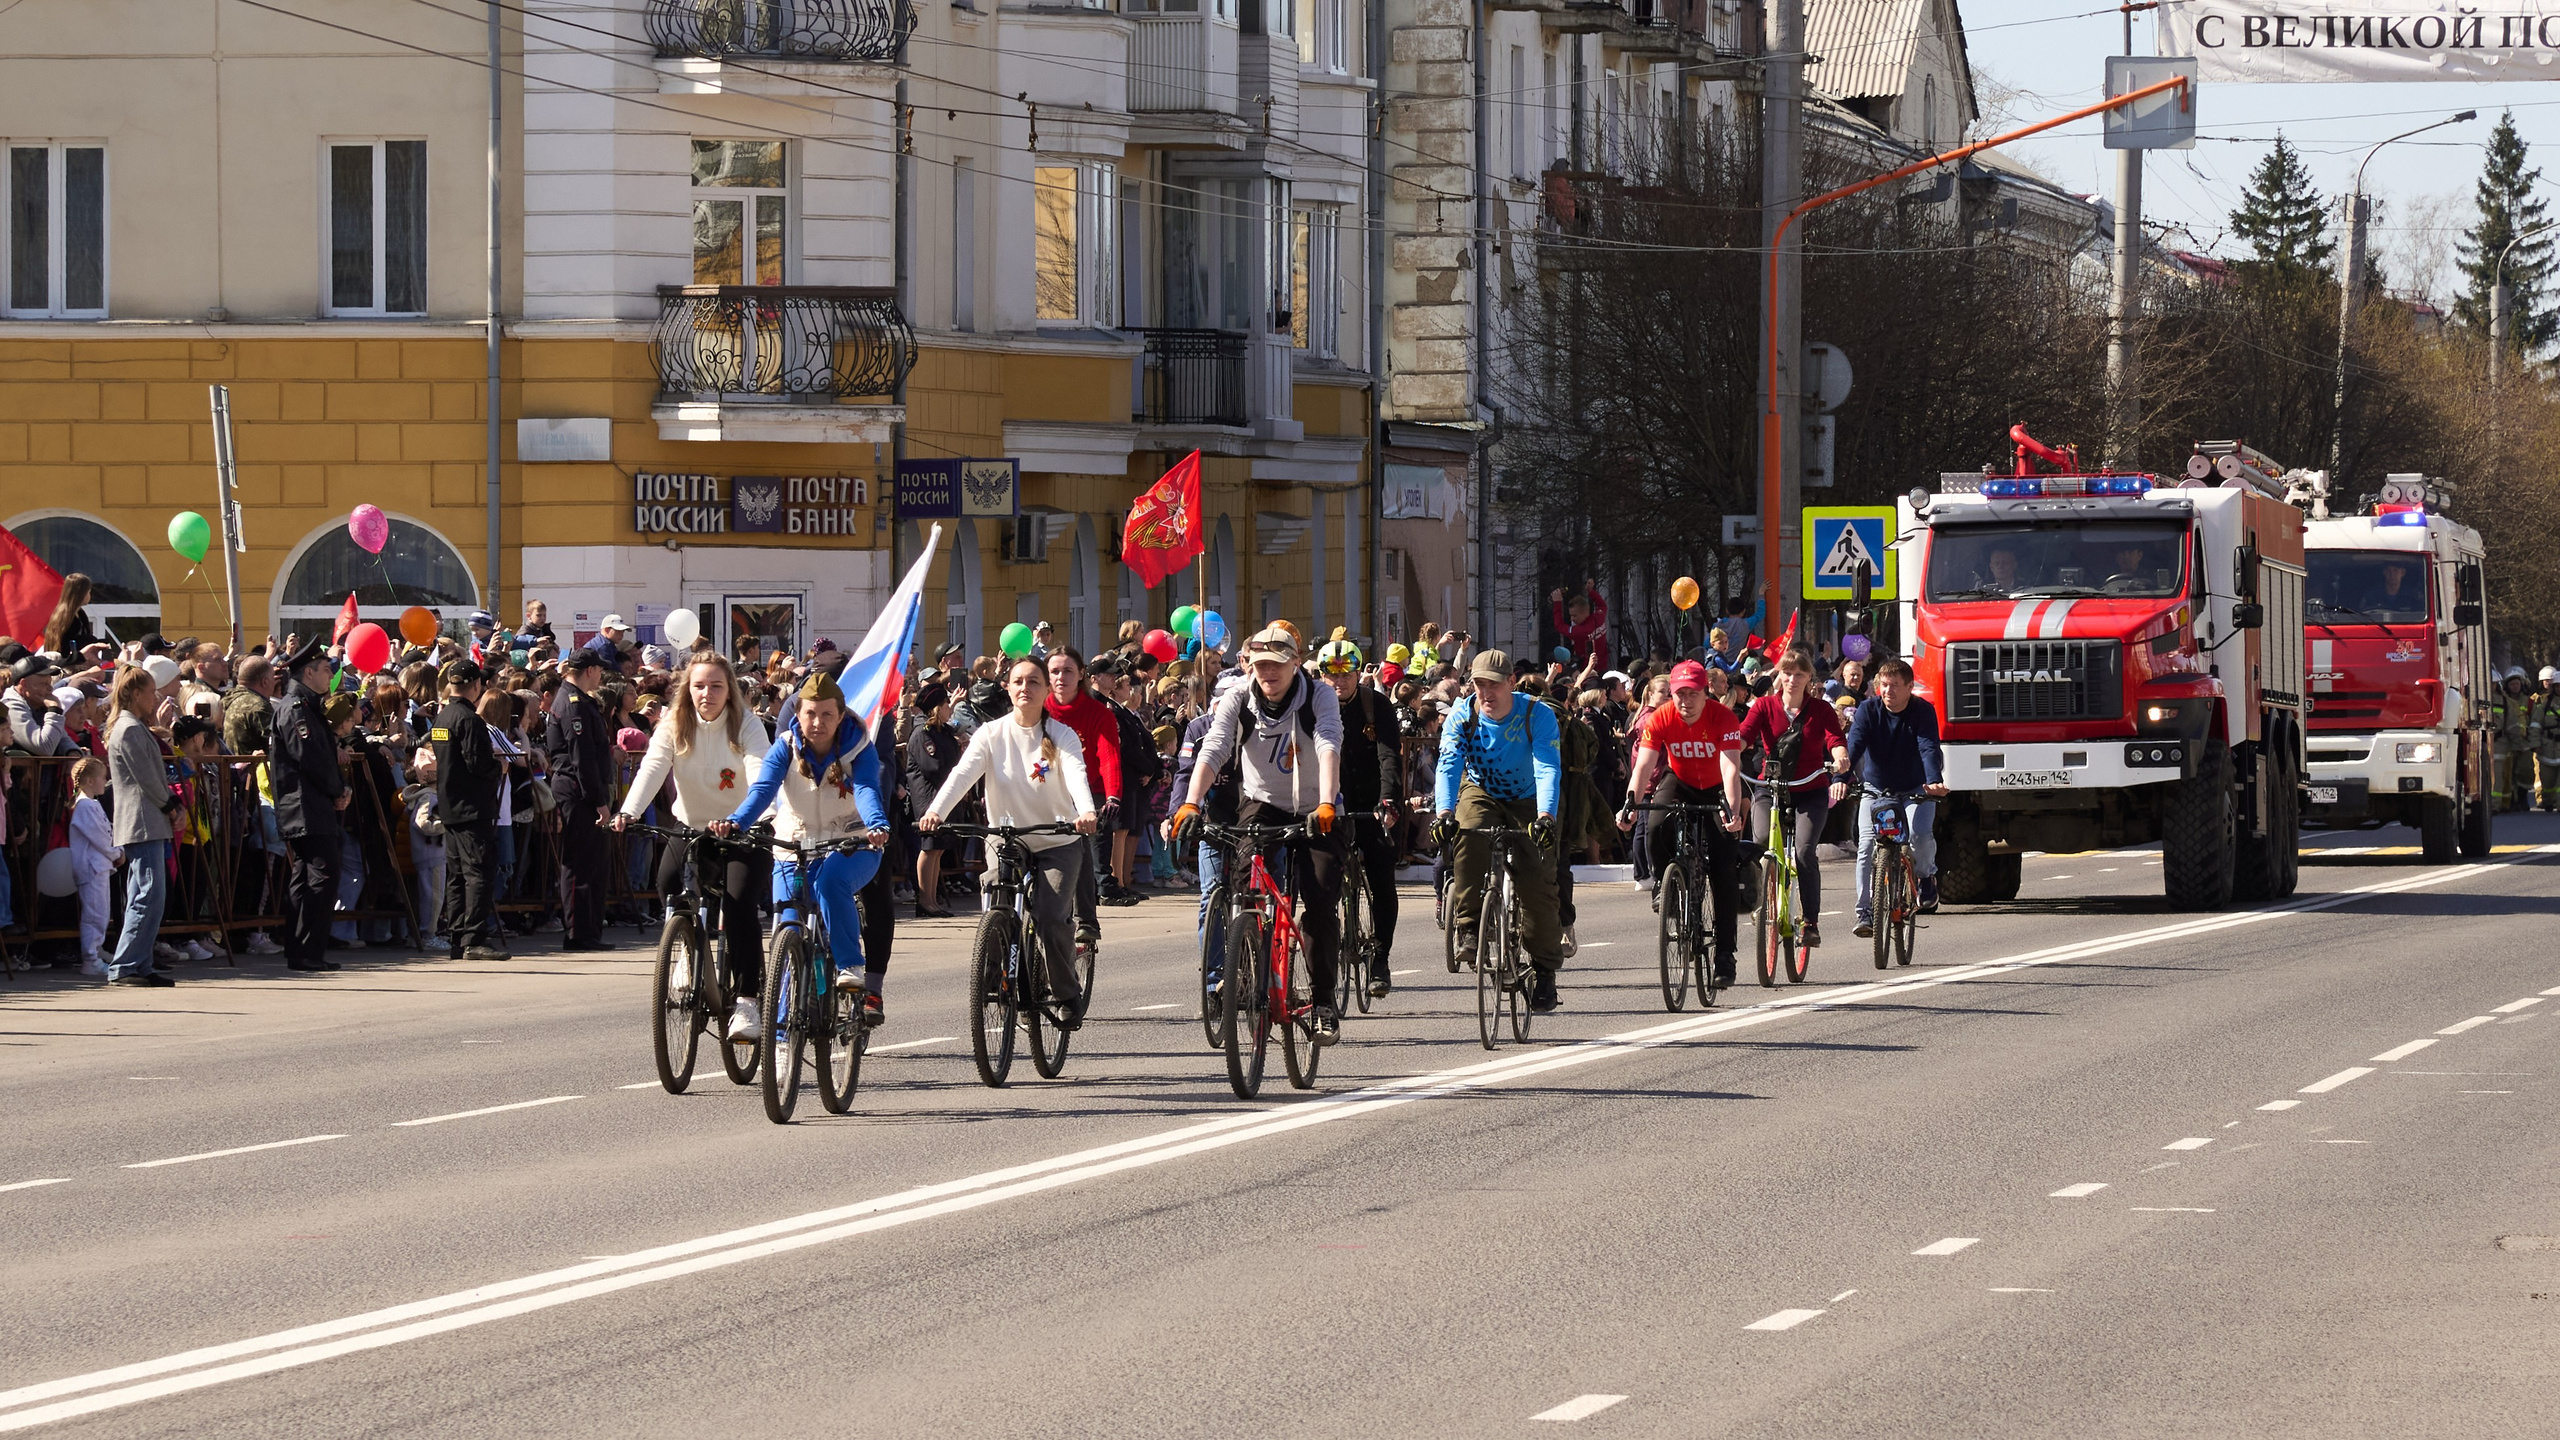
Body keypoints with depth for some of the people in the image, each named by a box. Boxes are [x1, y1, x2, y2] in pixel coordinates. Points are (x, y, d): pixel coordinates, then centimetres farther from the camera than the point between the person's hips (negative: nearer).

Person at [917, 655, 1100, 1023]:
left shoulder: (1061, 736, -4)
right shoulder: (991, 734, -2)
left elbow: (1076, 774, -23)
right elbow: (963, 773, -16)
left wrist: (1086, 812, -45)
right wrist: (935, 812, -34)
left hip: (1058, 843, -2)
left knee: (1051, 919, -18)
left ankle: (1069, 994, 5)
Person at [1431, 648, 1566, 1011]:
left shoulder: (1537, 716, -22)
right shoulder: (1461, 716, -16)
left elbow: (1548, 769, -32)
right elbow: (1449, 764, -27)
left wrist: (1545, 817, -48)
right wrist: (1444, 812, -44)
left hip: (1529, 802, -1)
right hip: (1482, 794, 1)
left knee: (1537, 883, -13)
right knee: (1467, 837, -33)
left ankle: (1545, 970, 3)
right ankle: (1467, 927, -24)